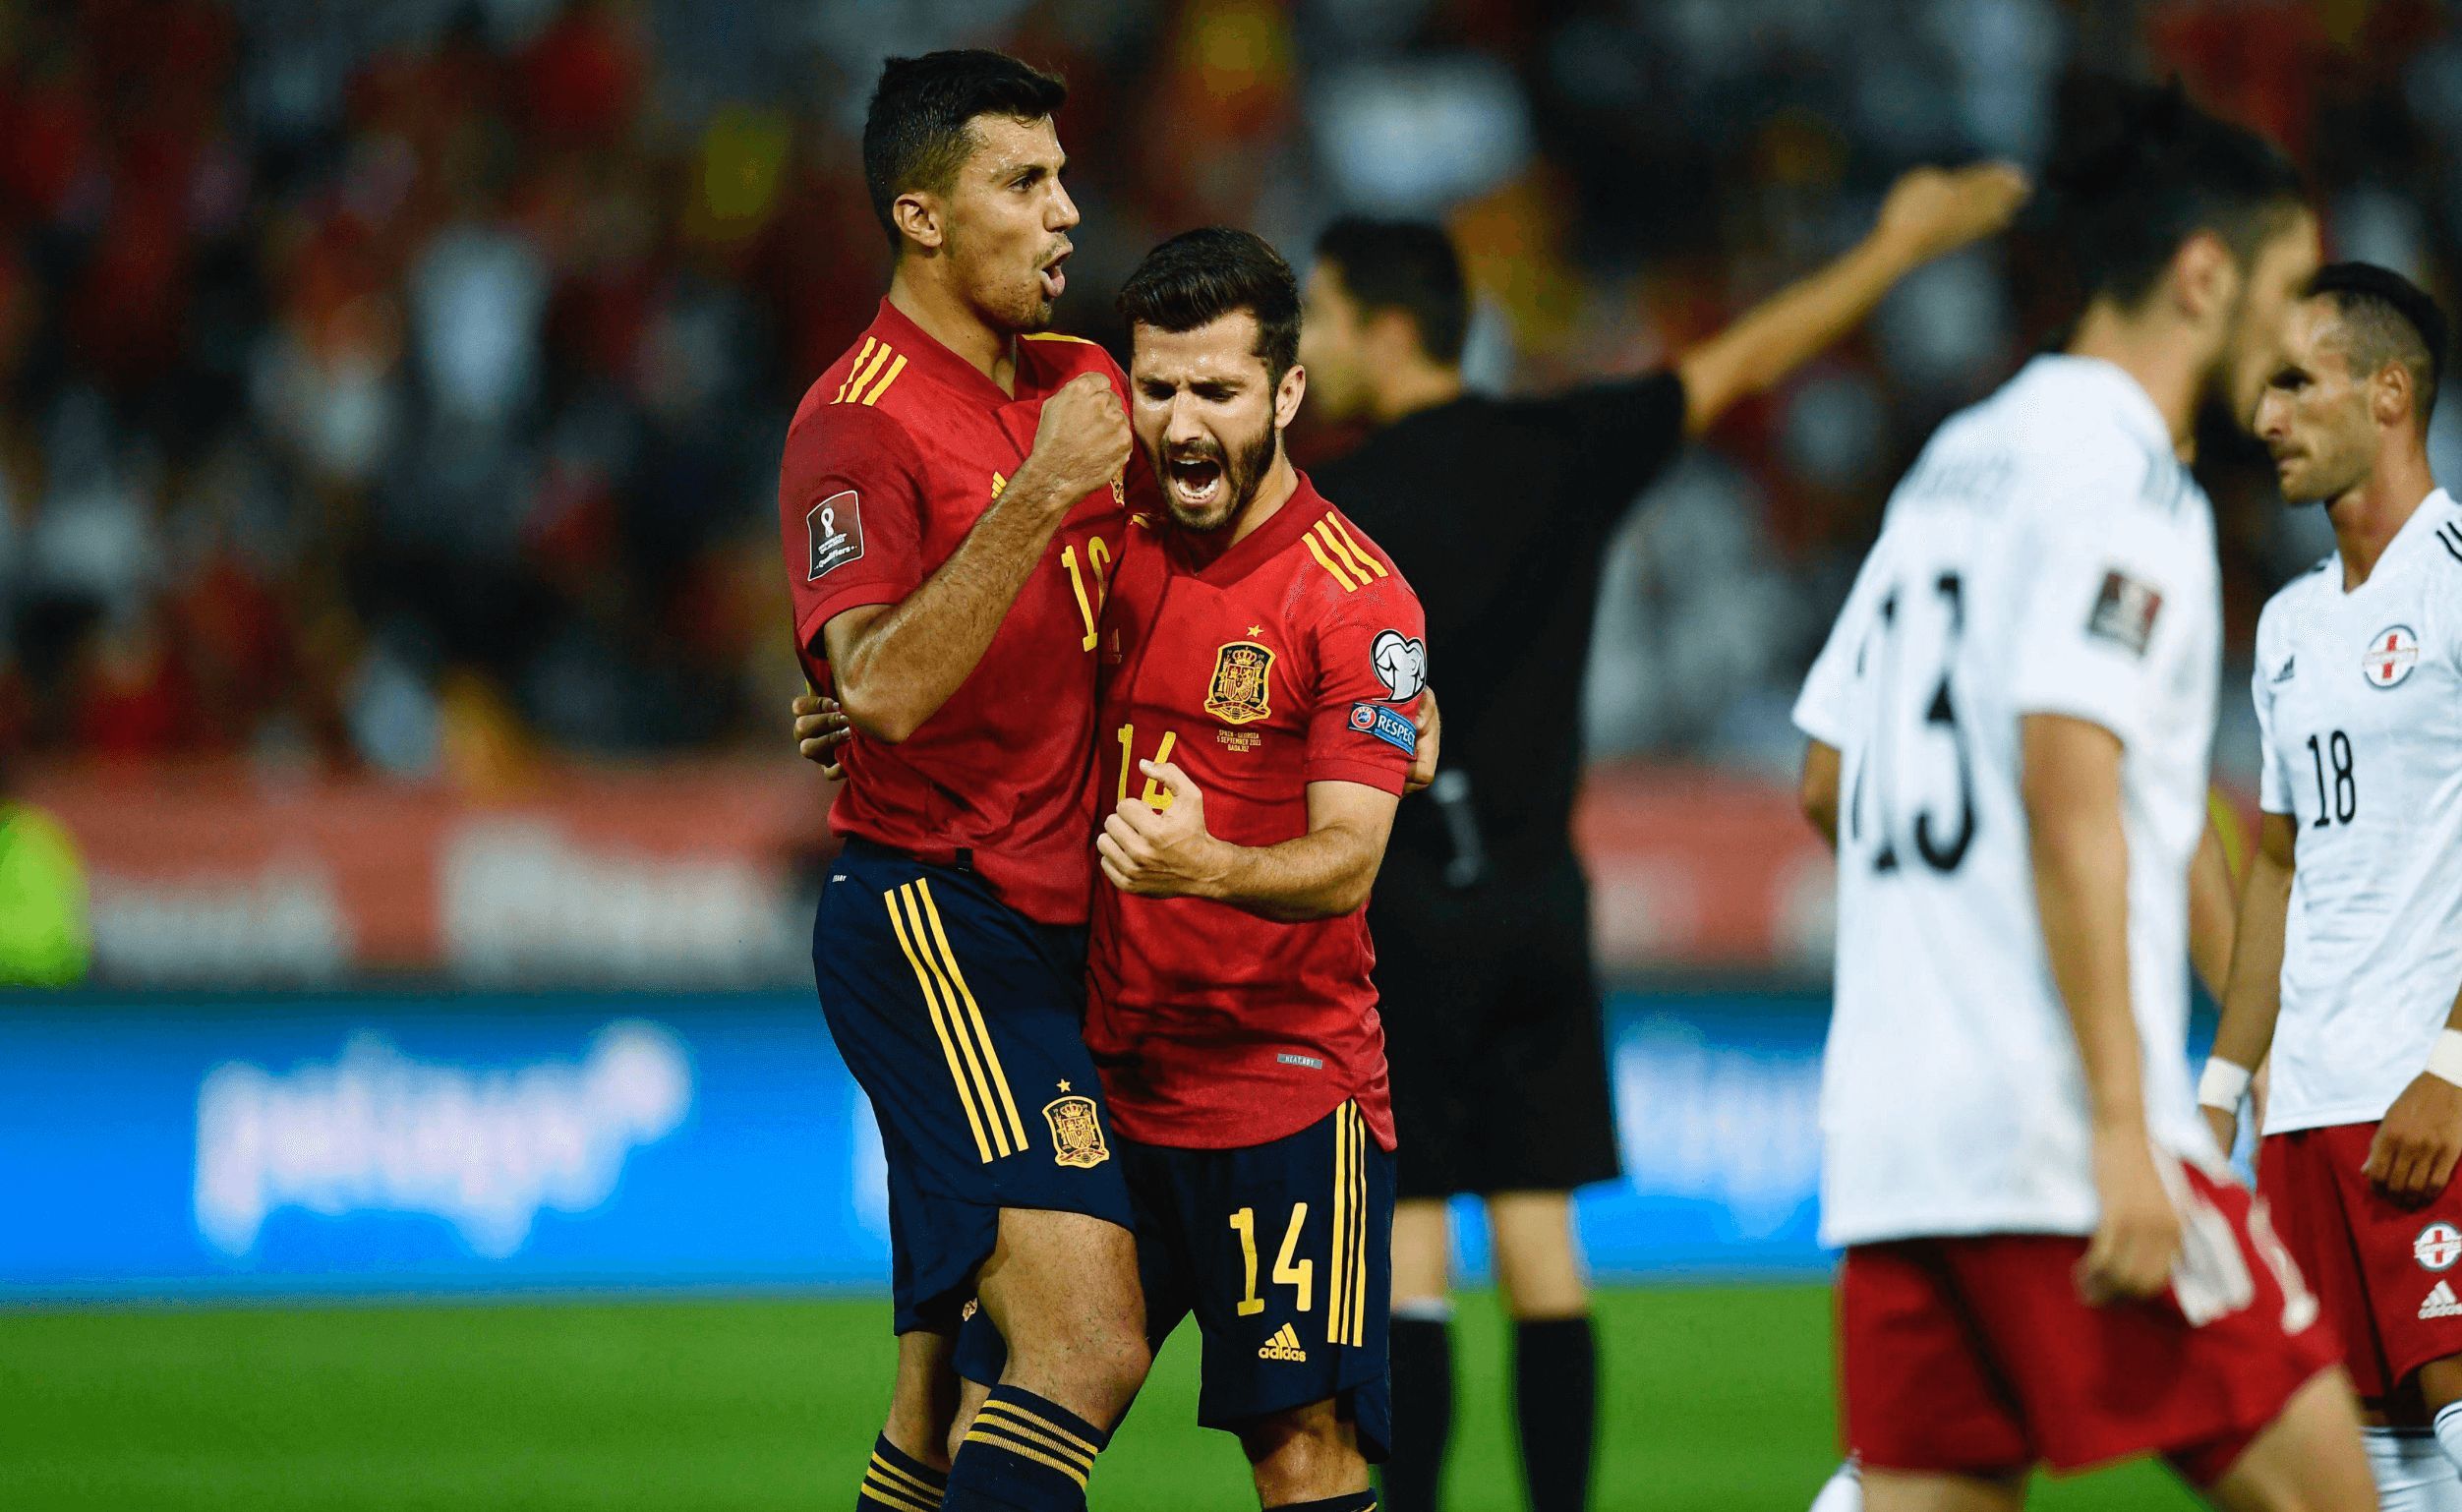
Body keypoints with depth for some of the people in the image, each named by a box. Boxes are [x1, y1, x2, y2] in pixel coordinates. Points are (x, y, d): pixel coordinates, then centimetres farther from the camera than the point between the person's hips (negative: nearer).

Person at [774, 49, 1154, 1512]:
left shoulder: (1091, 384, 13)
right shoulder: (861, 421, -11)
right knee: (1091, 1346, -21)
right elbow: (880, 688, -23)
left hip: (1053, 936, 9)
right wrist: (1037, 495, -26)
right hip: (930, 922, -9)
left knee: (949, 1392, 11)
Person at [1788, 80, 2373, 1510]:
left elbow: (1834, 778, 26)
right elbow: (2069, 790, -18)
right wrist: (2124, 1128, -21)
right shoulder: (2122, 475, -8)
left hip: (1887, 1128, 9)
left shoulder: (1956, 463, 20)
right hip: (2053, 1121, -9)